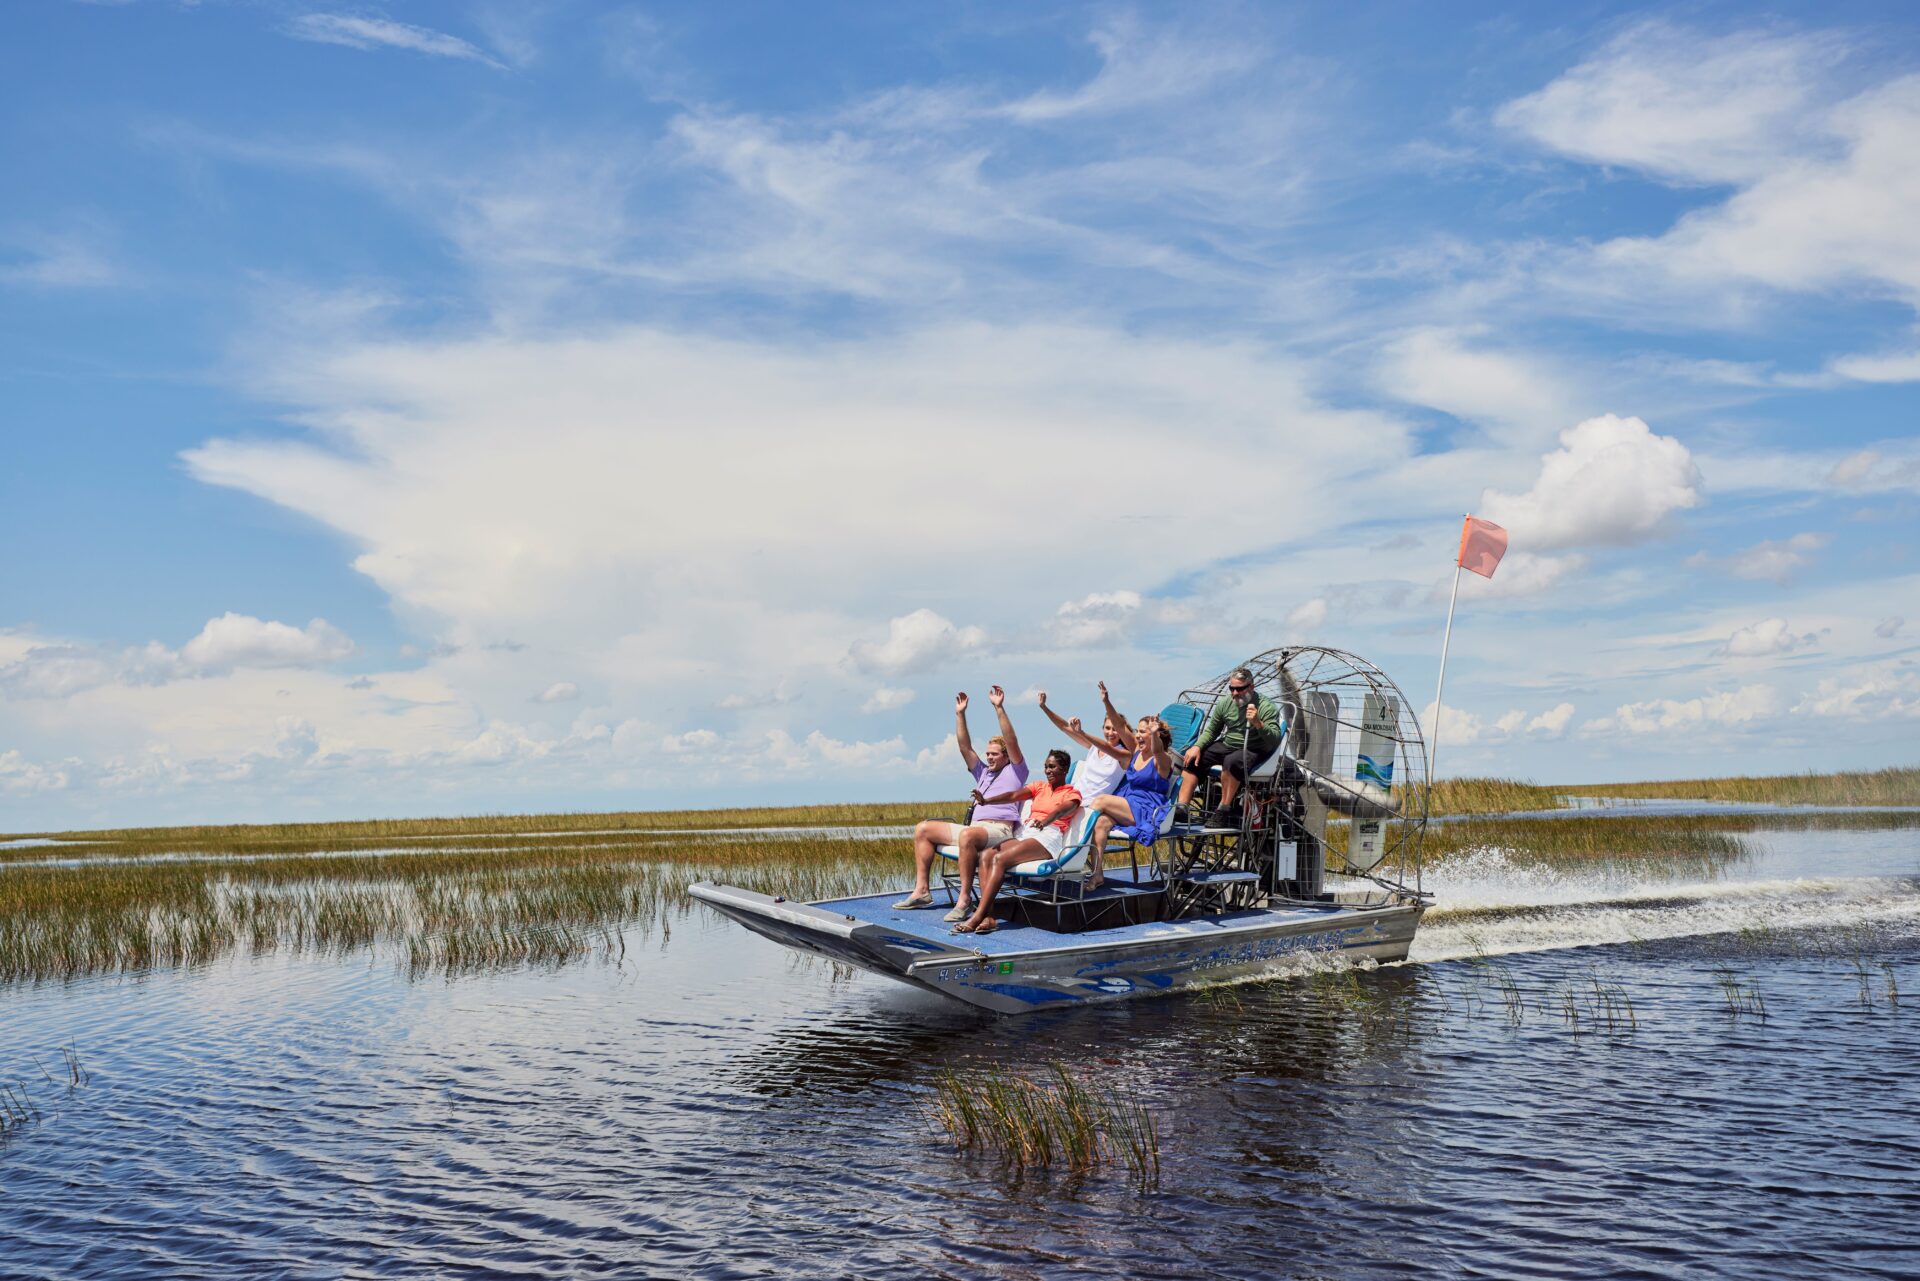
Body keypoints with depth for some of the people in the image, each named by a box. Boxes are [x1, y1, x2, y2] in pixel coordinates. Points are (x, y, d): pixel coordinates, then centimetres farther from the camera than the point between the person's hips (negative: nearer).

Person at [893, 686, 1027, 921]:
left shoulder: (1015, 772, 11)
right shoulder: (983, 772, 29)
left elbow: (1012, 742, -4)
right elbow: (965, 747, 23)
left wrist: (999, 708, -10)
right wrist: (960, 714, 15)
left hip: (1001, 829, -8)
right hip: (974, 828, 8)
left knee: (967, 835, -40)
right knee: (923, 829, 2)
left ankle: (965, 899, -38)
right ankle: (922, 890, -6)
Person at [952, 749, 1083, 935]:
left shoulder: (1071, 793, 9)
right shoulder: (1039, 786, 25)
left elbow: (1062, 810, -15)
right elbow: (1014, 795, 7)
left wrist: (1045, 821, -39)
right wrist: (986, 801, -13)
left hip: (1048, 836, -6)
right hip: (1024, 833, 6)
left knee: (1000, 859, -29)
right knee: (986, 856, -22)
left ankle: (977, 917, -34)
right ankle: (989, 917, -33)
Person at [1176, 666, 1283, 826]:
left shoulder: (1266, 707, -15)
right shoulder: (1225, 703, 1)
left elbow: (1275, 741, -22)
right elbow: (1211, 730, 13)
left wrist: (1258, 723, -37)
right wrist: (1197, 746, -5)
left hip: (1254, 751, -6)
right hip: (1226, 745, 7)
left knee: (1232, 761, -37)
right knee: (1193, 757, -7)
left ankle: (1223, 810, -28)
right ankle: (1181, 807, -11)